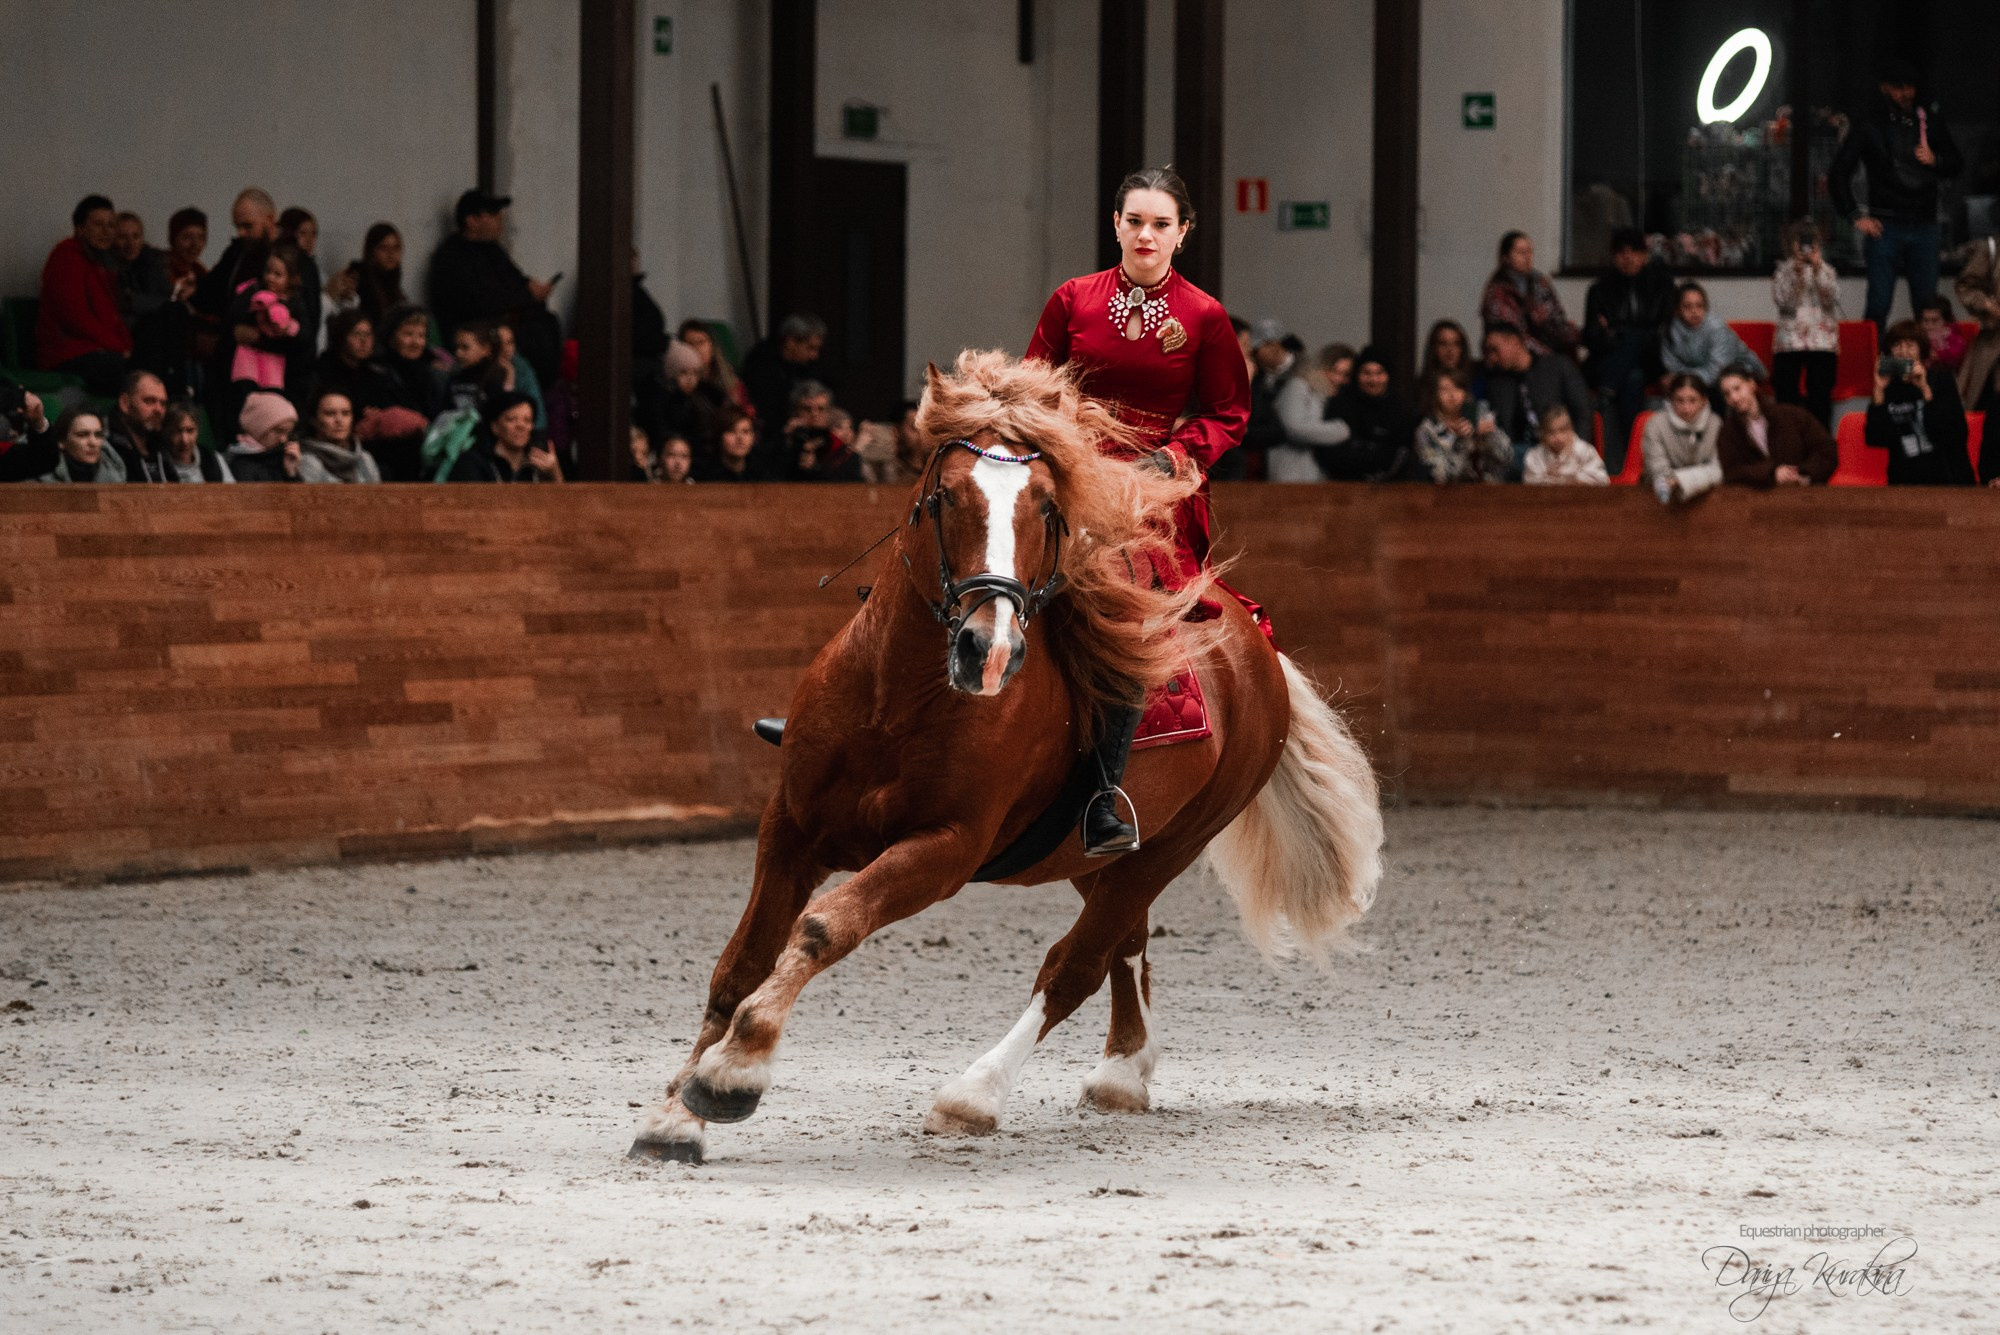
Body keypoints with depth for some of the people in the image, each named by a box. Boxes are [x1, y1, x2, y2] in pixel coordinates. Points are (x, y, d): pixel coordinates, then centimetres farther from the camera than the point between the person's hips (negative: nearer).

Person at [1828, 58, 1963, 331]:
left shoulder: (1930, 122, 10)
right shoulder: (1868, 126, 1)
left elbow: (1957, 162, 19)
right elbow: (1838, 174, 1)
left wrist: (1935, 161, -3)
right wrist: (1856, 216, -6)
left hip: (1924, 225, 3)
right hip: (1886, 226, -3)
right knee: (1878, 307, -5)